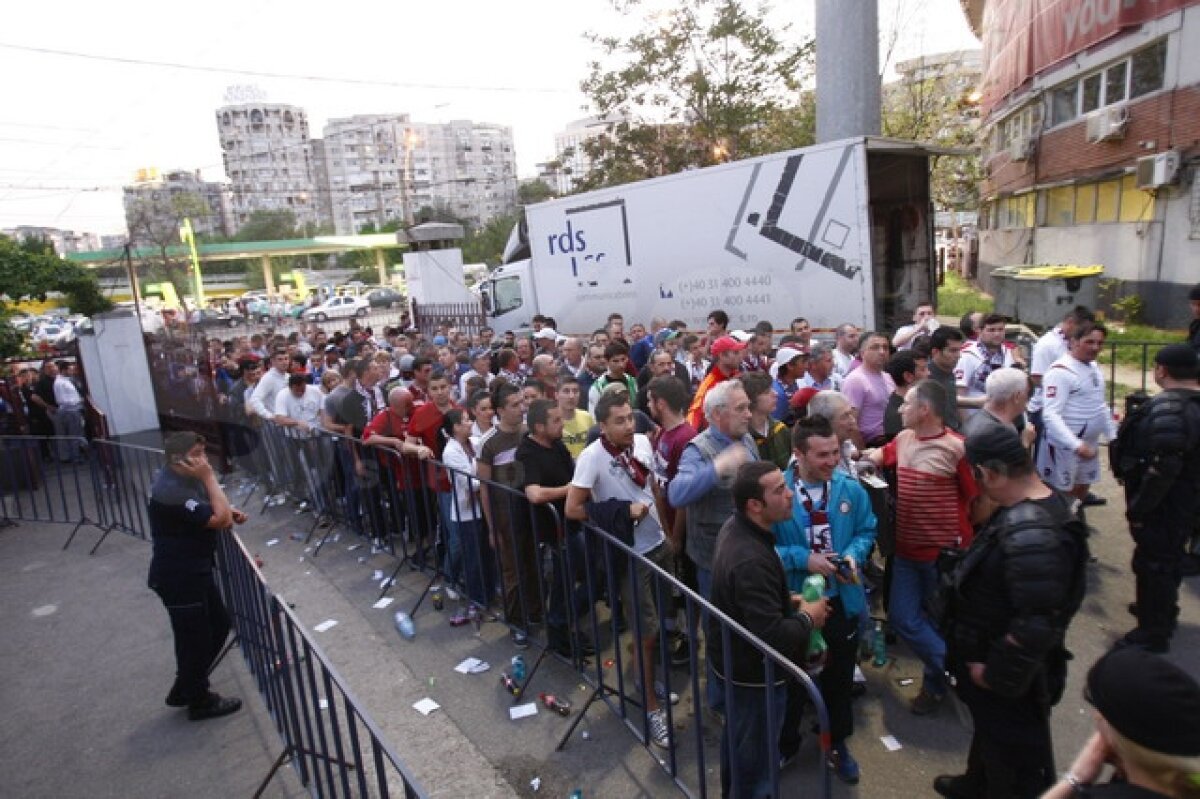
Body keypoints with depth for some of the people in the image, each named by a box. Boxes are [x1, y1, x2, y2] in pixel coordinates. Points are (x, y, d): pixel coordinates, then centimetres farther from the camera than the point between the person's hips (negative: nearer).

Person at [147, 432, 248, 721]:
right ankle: (199, 702, 27)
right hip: (178, 577, -10)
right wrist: (209, 477, -26)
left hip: (195, 570, 10)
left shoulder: (185, 479, 4)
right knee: (194, 638, 6)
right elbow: (220, 520, -29)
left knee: (219, 625, 20)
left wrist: (230, 512, -1)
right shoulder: (170, 490, -27)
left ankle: (184, 690, 37)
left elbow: (214, 515, 21)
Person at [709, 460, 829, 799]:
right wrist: (807, 619, -17)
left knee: (736, 741, 30)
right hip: (753, 674, -10)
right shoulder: (752, 559, -36)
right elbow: (772, 638, -35)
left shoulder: (735, 527, -5)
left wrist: (787, 599, 1)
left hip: (731, 661, 10)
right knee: (755, 761, 13)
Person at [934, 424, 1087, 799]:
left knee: (1014, 754, 14)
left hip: (1009, 676, -10)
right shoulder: (1046, 503, -3)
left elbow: (1038, 623, -33)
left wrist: (995, 673, -20)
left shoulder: (1032, 534, -36)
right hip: (991, 656, 10)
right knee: (990, 730, 31)